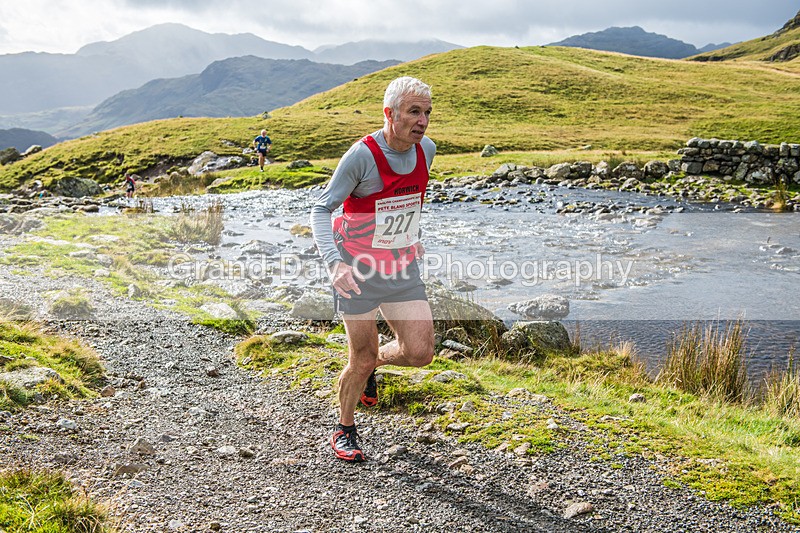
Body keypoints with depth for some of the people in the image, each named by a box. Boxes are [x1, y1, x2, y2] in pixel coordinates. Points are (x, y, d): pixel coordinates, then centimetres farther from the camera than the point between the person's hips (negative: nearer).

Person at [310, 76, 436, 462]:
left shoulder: (426, 150, -2)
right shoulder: (362, 155, -20)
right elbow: (321, 210, -17)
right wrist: (334, 263, -31)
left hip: (403, 268, 5)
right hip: (358, 271, -5)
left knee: (419, 352, -3)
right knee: (361, 359, 2)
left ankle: (373, 363, 31)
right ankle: (345, 430, 29)